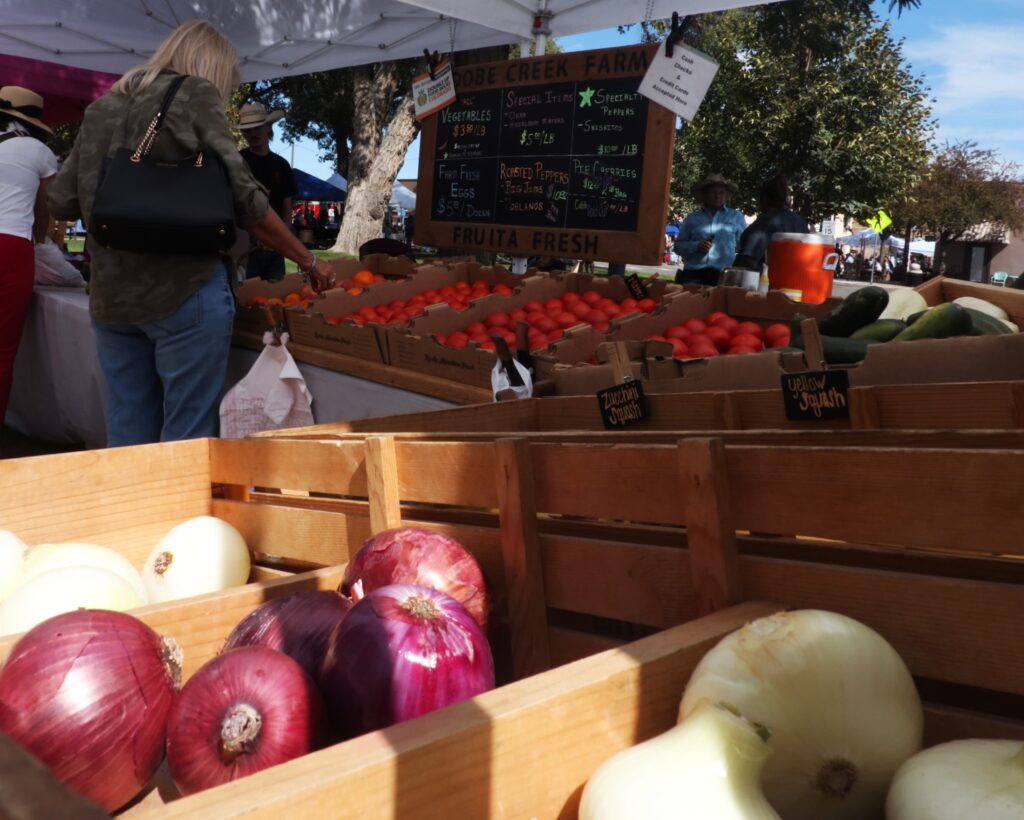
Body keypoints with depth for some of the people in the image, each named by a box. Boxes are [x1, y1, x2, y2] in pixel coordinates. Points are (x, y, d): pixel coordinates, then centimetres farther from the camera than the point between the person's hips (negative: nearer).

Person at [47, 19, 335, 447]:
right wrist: (309, 261, 0)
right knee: (187, 439, 2)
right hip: (184, 292, -6)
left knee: (127, 439, 13)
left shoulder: (101, 107, 15)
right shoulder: (195, 94, -2)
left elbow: (60, 201, 12)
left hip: (110, 297, 6)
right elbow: (243, 200, -7)